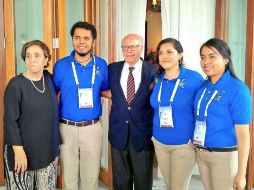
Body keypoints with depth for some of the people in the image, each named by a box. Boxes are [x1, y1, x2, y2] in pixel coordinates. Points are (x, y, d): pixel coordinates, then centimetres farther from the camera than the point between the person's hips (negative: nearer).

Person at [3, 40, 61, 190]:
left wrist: (56, 143, 10)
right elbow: (10, 121, -13)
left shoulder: (49, 79, 4)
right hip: (23, 150, -5)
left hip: (48, 150, 5)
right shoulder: (16, 84, -12)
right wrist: (18, 150, -18)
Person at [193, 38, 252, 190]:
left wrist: (241, 173, -18)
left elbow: (243, 133, -17)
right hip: (200, 154, 6)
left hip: (225, 156, -6)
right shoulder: (203, 86, 2)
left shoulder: (237, 89, -16)